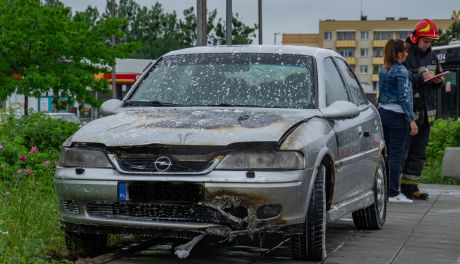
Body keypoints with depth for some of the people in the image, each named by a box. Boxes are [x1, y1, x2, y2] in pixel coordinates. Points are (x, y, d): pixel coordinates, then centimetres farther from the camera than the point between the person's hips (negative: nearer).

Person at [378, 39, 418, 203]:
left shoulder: (383, 70, 11)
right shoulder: (401, 71, -12)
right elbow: (404, 97, -16)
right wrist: (412, 120, -14)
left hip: (383, 112, 8)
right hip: (397, 115, -8)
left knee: (386, 152, 12)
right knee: (396, 154, -5)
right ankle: (393, 193, -5)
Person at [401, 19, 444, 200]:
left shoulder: (431, 56, 12)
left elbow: (439, 76, 22)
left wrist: (438, 80, -1)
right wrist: (421, 77, -26)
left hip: (425, 112, 8)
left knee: (419, 152, 10)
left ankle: (410, 187, 17)